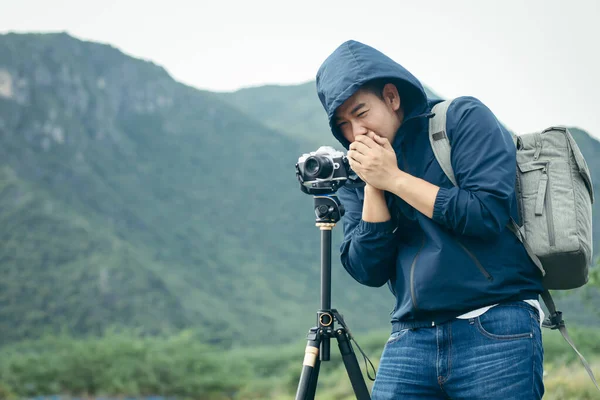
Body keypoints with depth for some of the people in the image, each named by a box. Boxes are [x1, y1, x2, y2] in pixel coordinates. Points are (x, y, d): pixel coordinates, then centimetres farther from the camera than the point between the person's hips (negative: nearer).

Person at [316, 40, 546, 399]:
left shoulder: (464, 119, -1)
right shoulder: (358, 173, 11)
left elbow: (489, 214, -13)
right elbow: (368, 271, 4)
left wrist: (395, 178, -9)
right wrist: (374, 186, -6)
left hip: (495, 330, -4)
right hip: (411, 339, 4)